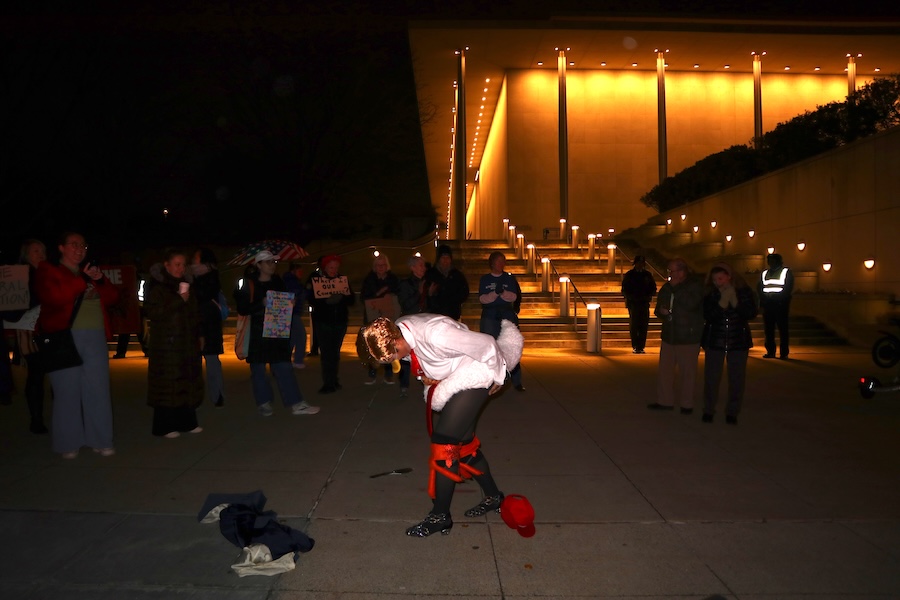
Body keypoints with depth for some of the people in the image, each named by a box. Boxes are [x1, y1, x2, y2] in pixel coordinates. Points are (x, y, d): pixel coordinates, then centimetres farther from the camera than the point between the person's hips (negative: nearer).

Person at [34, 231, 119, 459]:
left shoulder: (91, 271, 21)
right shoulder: (48, 271, 5)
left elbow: (112, 297, 13)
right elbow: (56, 298, -13)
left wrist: (100, 280, -3)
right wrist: (83, 280, -11)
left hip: (95, 338, 4)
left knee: (98, 389, 3)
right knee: (67, 391, -2)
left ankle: (101, 440, 10)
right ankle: (68, 443, 7)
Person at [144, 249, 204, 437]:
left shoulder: (186, 285, 16)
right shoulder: (157, 288, -4)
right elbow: (152, 313, -16)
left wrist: (199, 336, 15)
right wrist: (178, 300, -19)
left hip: (188, 344, 7)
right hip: (166, 344, -6)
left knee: (188, 382, 7)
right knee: (167, 384, -5)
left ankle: (187, 421, 16)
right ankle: (164, 426, 2)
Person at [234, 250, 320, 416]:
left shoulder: (278, 282, 12)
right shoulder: (249, 284, -2)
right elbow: (242, 308, -10)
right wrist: (261, 304, -21)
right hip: (256, 332, -3)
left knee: (283, 366, 0)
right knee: (258, 368, 4)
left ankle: (295, 404, -2)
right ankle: (263, 402, 17)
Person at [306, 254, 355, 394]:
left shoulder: (343, 280, 7)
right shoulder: (315, 280, -1)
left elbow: (351, 299, 2)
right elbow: (312, 300, -9)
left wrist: (341, 297, -19)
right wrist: (327, 301, -24)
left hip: (340, 321, 3)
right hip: (322, 321, -3)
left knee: (335, 352, 8)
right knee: (326, 353, -8)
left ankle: (333, 381, 19)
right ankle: (329, 383, -5)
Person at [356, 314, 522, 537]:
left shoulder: (436, 336, -36)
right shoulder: (396, 331, -12)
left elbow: (487, 345, -25)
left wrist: (497, 378, -10)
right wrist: (426, 374, -1)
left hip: (474, 379, -9)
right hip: (451, 381, 9)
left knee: (444, 442, -10)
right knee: (462, 441, 15)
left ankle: (440, 515, 4)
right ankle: (492, 496, 34)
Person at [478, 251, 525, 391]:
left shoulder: (510, 278, 9)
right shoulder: (484, 279, 8)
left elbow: (513, 297, -2)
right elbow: (482, 299, -5)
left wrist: (503, 293, -18)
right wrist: (495, 293, -19)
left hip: (507, 316, 0)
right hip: (489, 316, 0)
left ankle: (517, 381, -2)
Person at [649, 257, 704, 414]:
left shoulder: (695, 285, -7)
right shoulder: (667, 287, 11)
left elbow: (691, 304, -26)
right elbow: (658, 308, 21)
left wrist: (676, 288, -18)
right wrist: (660, 311, -3)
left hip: (688, 338, -6)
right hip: (669, 335, 6)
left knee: (688, 372, 3)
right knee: (665, 370, 10)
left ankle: (686, 404, 16)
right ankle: (665, 401, 21)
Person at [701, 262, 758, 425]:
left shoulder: (744, 291, -3)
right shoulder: (710, 293, -5)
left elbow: (751, 313, -10)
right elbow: (707, 316, -14)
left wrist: (735, 302, -21)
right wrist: (722, 303, -25)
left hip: (739, 340, 1)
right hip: (714, 340, 0)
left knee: (737, 378, 4)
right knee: (711, 377, 0)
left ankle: (732, 412, 17)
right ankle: (708, 410, 15)